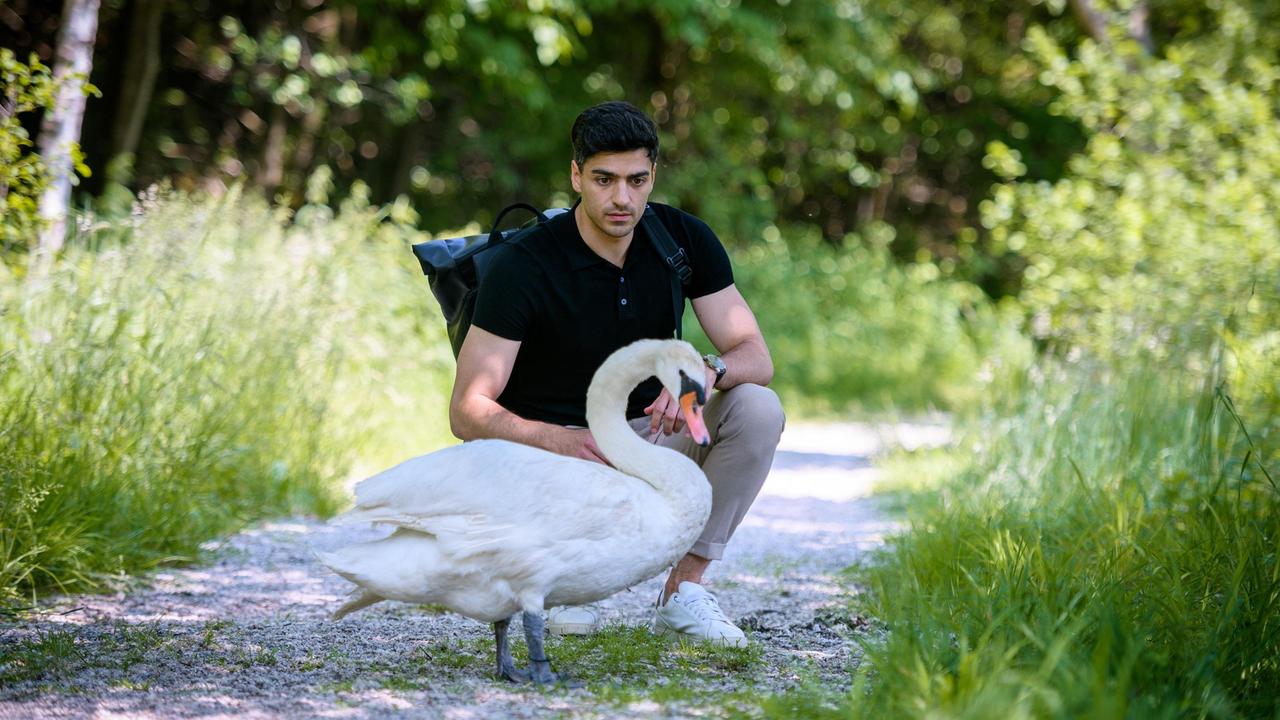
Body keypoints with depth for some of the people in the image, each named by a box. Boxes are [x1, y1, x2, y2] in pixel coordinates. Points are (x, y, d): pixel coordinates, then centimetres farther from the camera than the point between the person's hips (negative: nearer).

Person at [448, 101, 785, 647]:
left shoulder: (684, 240, -6)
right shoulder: (522, 265, -19)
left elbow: (757, 359, -9)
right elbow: (468, 412, -21)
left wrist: (707, 371, -33)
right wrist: (557, 440, -40)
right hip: (554, 444, -4)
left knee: (757, 408, -24)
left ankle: (682, 591, -13)